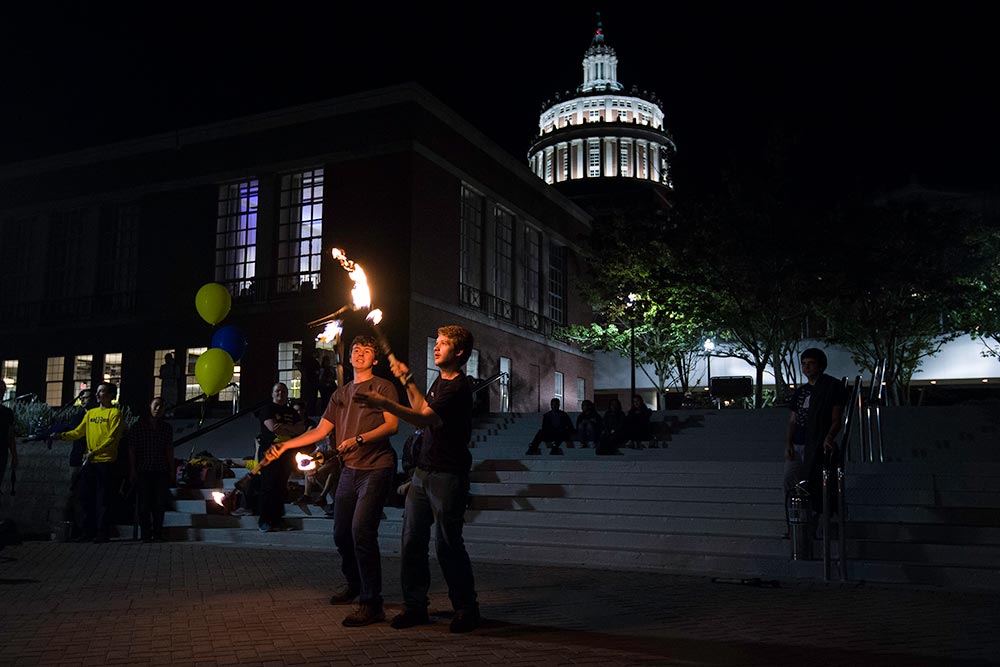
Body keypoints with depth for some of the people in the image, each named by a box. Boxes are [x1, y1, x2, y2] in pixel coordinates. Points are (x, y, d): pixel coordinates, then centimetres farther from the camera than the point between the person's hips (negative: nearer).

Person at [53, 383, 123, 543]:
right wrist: (62, 435, -5)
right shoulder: (90, 413, 17)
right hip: (88, 461, 7)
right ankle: (89, 531, 16)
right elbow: (78, 432, 12)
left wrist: (95, 451, -18)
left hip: (105, 461, -6)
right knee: (86, 496, 8)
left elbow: (112, 438, -11)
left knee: (103, 499, -4)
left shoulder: (115, 413, -3)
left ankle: (103, 533, 0)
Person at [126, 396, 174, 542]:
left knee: (160, 504, 1)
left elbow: (169, 450, 11)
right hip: (143, 470, -2)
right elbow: (131, 450, 2)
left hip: (161, 471, 2)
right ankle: (146, 535, 7)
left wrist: (172, 470, 7)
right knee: (144, 504, 0)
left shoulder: (167, 428, 9)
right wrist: (133, 470, -4)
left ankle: (158, 534, 10)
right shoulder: (138, 426, 2)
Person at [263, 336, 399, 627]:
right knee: (341, 533, 10)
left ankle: (372, 604, -13)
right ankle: (354, 585, 34)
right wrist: (285, 446, 8)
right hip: (349, 469, 7)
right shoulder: (340, 394, 20)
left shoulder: (383, 387, 1)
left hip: (376, 468, -7)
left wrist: (359, 439, -23)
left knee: (362, 530, -17)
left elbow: (392, 425, -10)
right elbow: (320, 430, 18)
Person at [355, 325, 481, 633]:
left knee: (448, 544, -3)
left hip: (448, 476, -8)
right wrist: (407, 380, 23)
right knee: (412, 541, 5)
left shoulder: (459, 388, -14)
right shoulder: (439, 381, 17)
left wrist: (385, 404, -35)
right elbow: (424, 411, 28)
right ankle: (415, 606, 15)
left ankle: (466, 610, 11)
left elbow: (425, 419, -25)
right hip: (423, 471, 8)